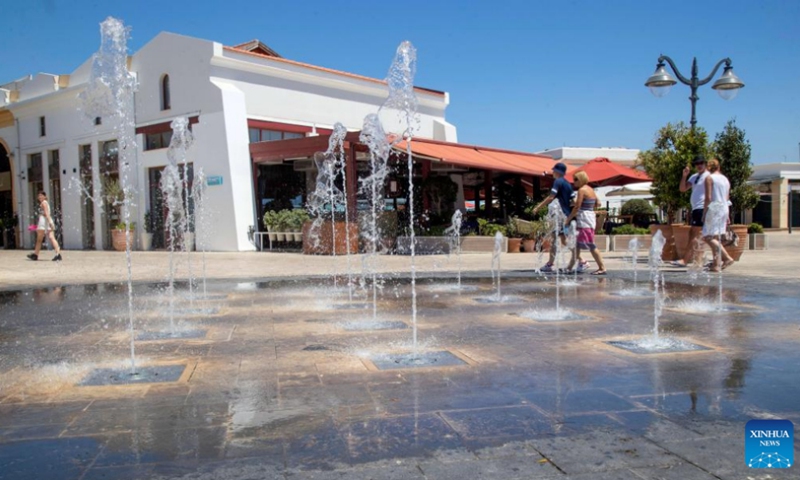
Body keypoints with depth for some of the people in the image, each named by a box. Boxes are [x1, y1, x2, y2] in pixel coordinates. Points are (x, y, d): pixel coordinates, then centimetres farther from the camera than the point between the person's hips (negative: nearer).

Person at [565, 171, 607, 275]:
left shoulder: (582, 190, -12)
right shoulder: (590, 189, 15)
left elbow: (577, 207, -16)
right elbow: (596, 203, 19)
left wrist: (569, 218, -10)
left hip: (584, 219, -10)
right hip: (591, 216, 10)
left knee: (590, 245, -8)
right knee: (577, 243, 12)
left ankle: (602, 268, -8)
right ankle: (571, 266, 17)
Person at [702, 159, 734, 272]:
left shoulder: (709, 178, -5)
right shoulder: (726, 179, 17)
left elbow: (708, 198, -13)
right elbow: (727, 199, 18)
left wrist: (704, 213, -9)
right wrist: (727, 216, 21)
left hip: (714, 209, -8)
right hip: (724, 209, 8)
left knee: (708, 237, -8)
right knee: (715, 237, 10)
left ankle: (727, 258, -18)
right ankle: (716, 263, 6)